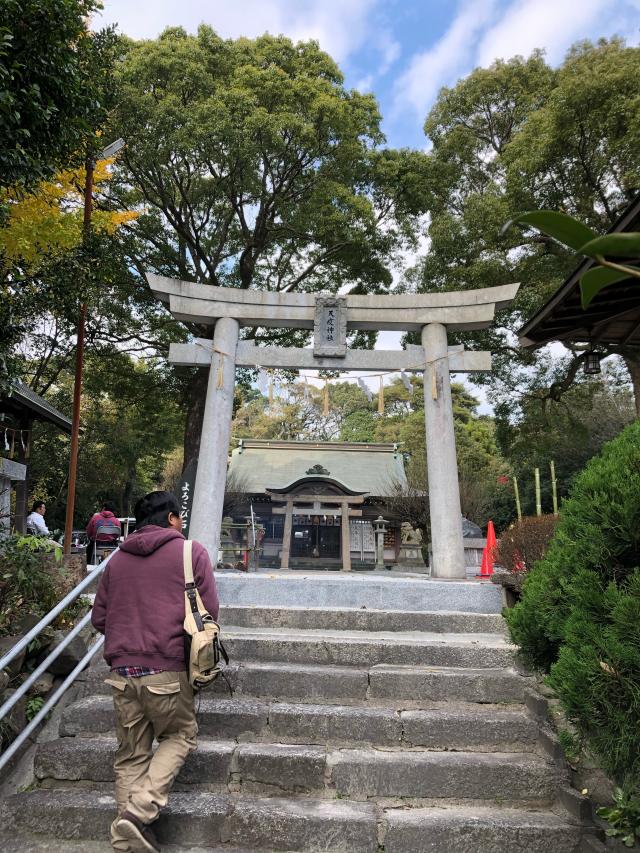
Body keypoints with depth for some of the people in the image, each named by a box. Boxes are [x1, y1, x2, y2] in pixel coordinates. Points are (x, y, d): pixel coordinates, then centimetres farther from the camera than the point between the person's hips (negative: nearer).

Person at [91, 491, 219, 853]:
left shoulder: (117, 559, 9)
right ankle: (140, 811, 3)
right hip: (168, 670, -4)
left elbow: (99, 617, 12)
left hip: (122, 671, 4)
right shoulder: (191, 551, -4)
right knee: (180, 736, 17)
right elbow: (210, 612, -5)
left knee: (132, 754, 17)